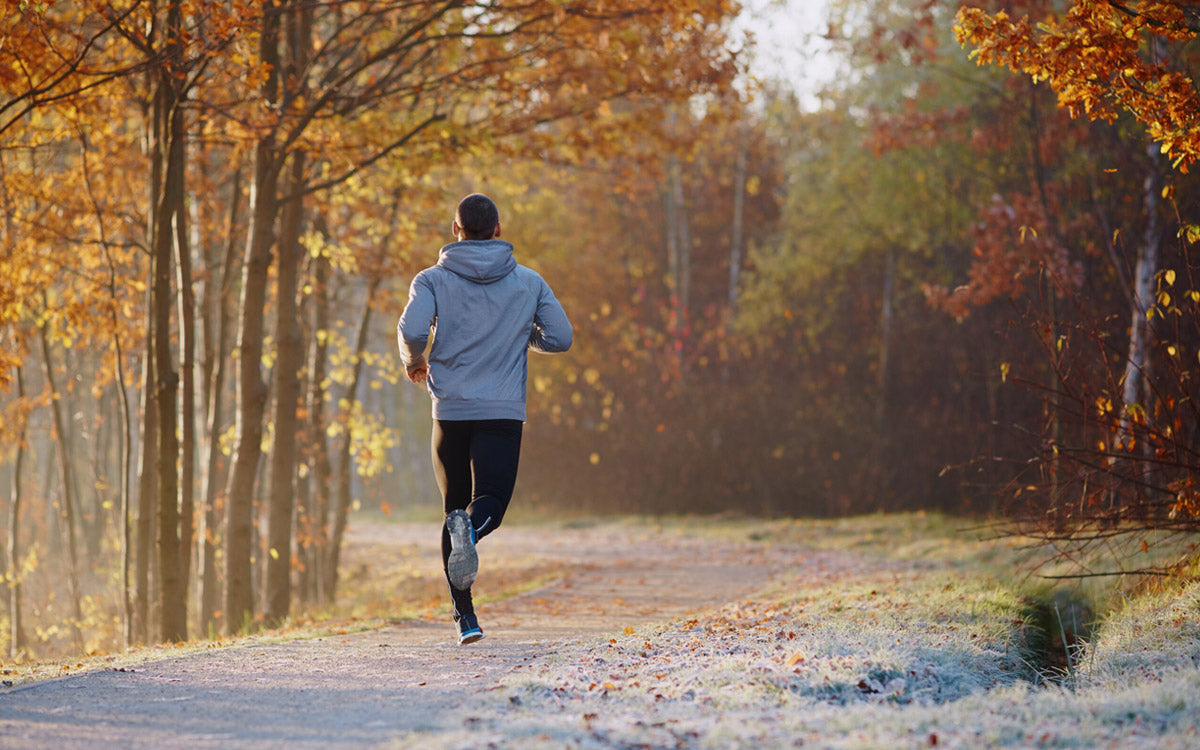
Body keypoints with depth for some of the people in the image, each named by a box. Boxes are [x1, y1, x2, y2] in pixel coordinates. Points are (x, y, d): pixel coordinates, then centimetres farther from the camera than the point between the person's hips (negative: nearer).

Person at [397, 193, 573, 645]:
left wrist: (414, 362, 7)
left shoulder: (433, 280, 2)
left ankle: (465, 615, 6)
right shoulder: (529, 283, 7)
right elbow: (560, 338, 5)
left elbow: (411, 330, -13)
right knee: (491, 503, -4)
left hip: (450, 410, 1)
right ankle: (470, 528, -42)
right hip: (504, 412, -1)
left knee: (455, 508, 13)